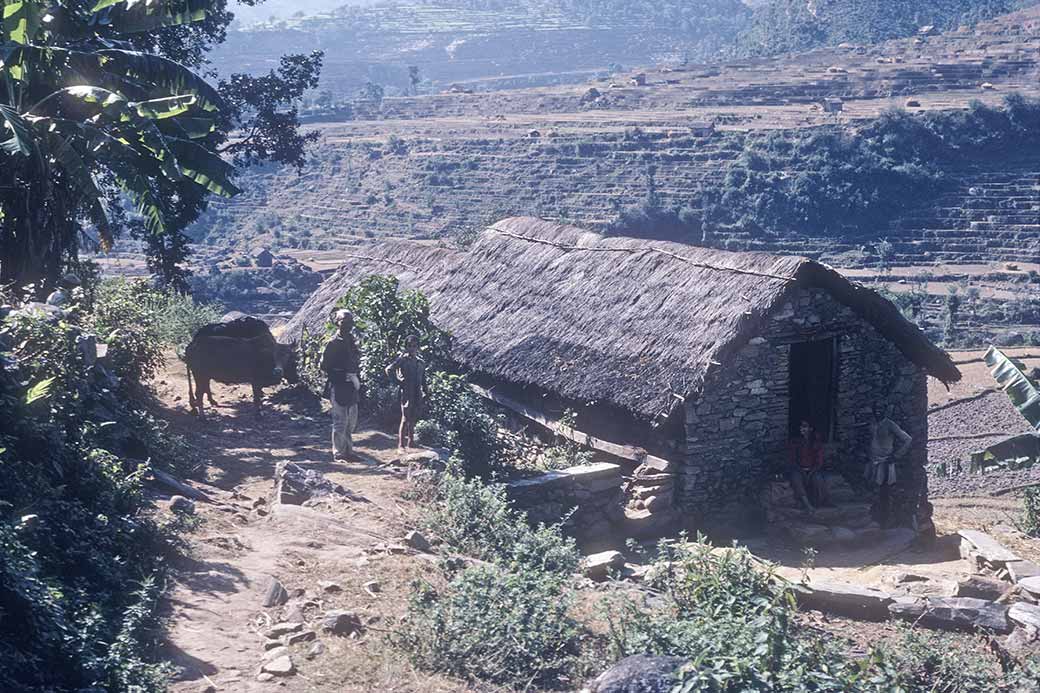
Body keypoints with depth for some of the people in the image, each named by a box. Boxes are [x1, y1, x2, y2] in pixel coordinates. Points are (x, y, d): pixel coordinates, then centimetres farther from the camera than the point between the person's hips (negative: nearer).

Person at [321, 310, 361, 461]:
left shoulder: (352, 342, 12)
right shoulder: (333, 344, -9)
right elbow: (324, 367, -10)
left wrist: (357, 379, 10)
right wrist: (343, 376, -14)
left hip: (352, 388, 8)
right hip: (338, 388, -7)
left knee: (351, 421, 13)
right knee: (340, 421, -5)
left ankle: (348, 450, 23)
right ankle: (338, 452, 2)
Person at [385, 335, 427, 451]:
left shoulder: (421, 362, 14)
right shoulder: (402, 359, -2)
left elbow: (423, 380, 19)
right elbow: (389, 370, -9)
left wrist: (425, 393, 13)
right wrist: (399, 381, -9)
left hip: (418, 394, 5)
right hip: (407, 392, -5)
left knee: (413, 419, 10)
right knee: (405, 418, -7)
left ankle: (410, 441, 20)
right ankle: (401, 443, -4)